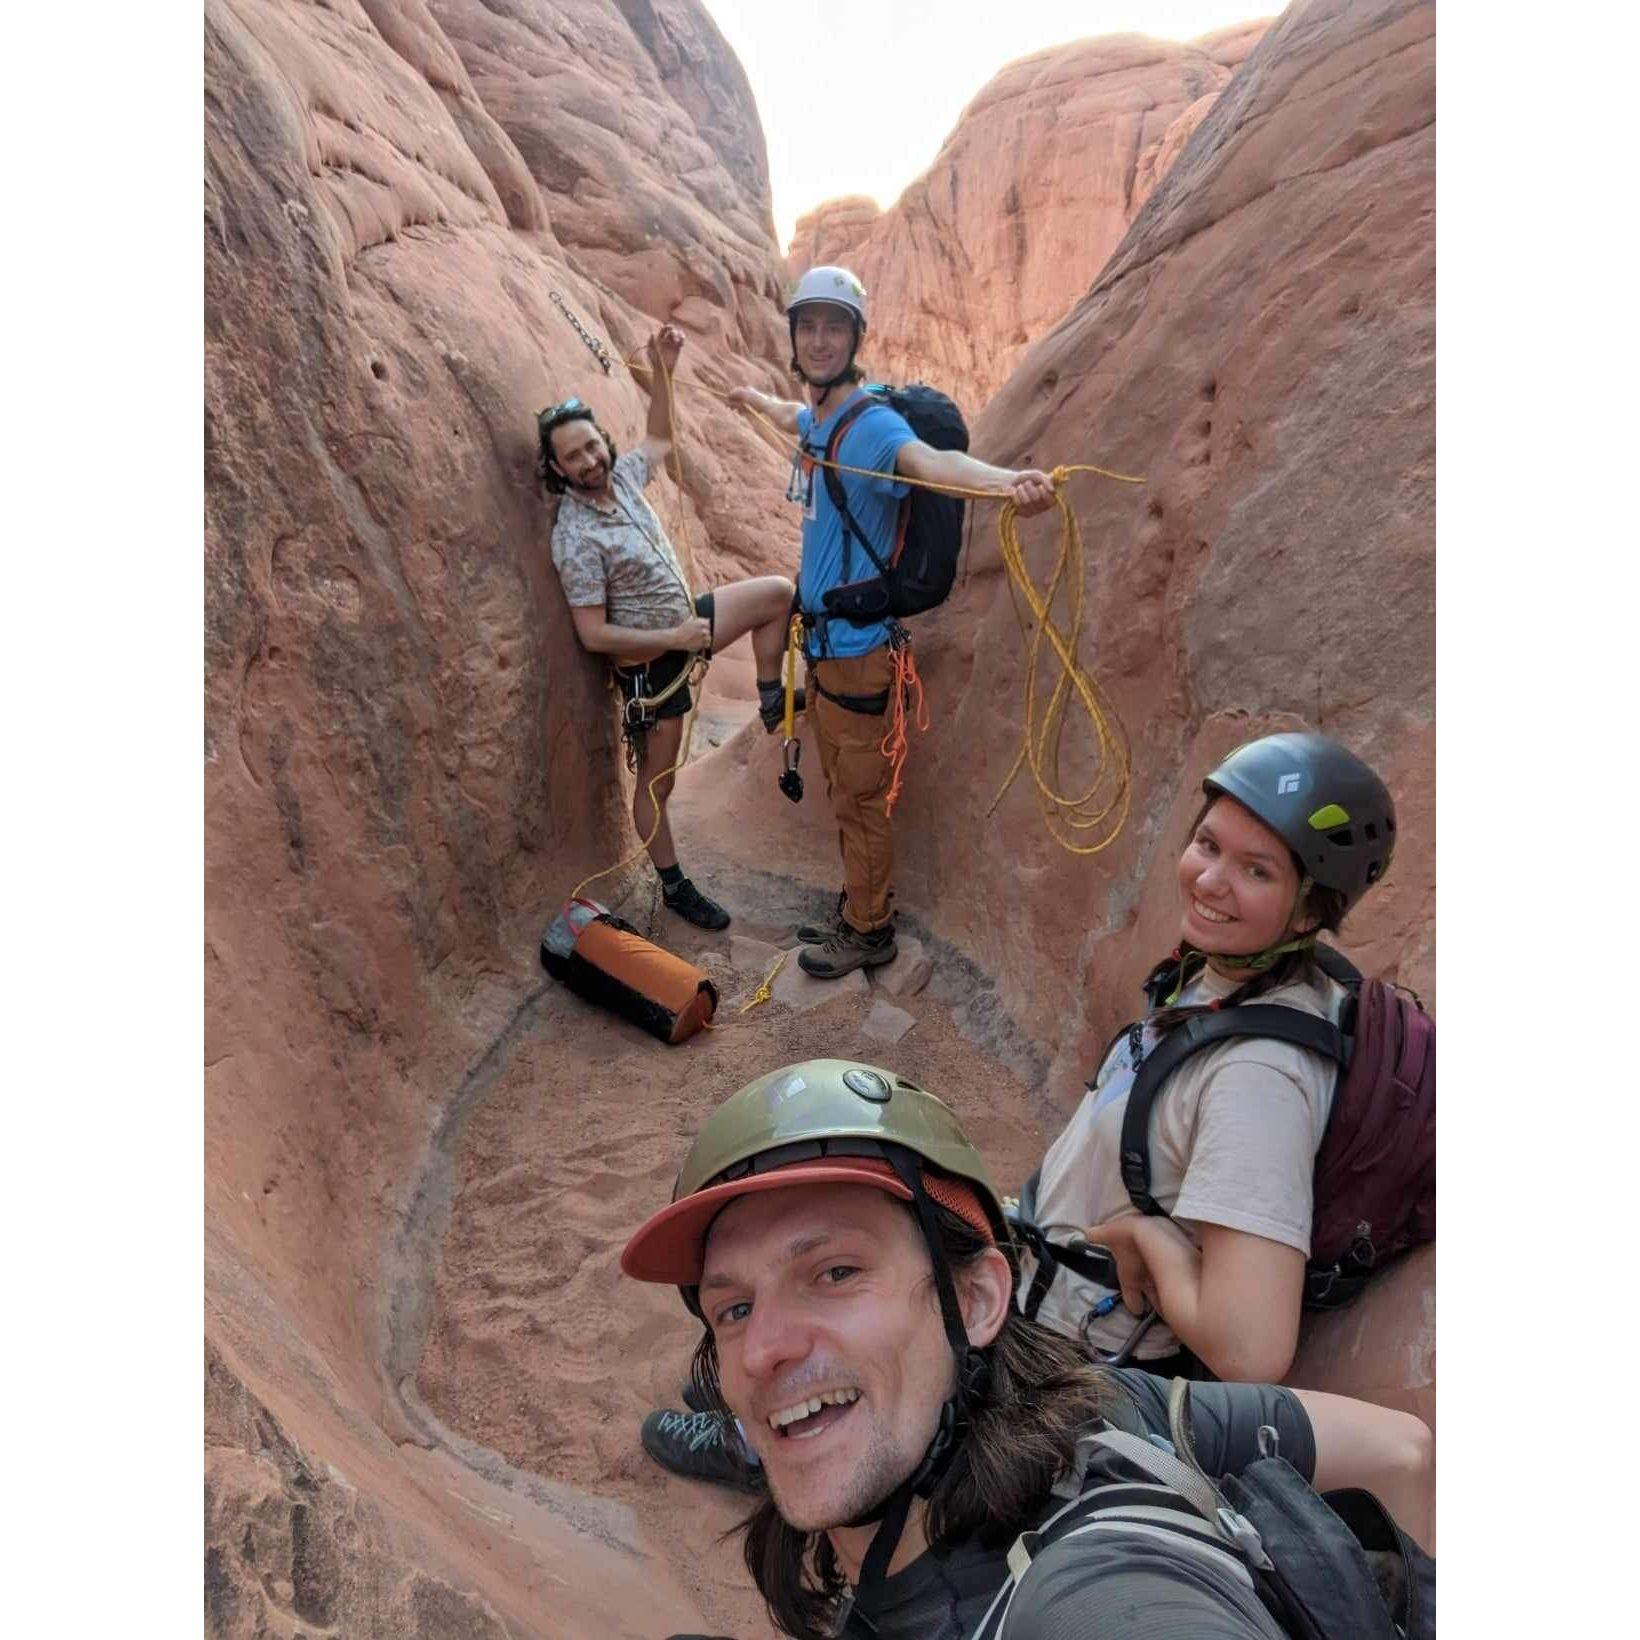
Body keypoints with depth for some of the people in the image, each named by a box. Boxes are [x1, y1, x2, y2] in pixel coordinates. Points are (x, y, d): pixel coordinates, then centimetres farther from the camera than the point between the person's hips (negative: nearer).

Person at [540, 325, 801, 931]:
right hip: (650, 665, -8)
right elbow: (594, 635, -26)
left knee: (778, 591, 7)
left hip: (686, 620, 8)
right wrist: (674, 639, -23)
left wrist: (662, 370, 5)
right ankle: (674, 888, 24)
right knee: (655, 782, 5)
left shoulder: (621, 476, -4)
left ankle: (772, 703, 19)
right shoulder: (576, 537, -26)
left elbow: (658, 438, 18)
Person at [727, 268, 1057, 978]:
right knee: (842, 791, 20)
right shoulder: (817, 420, 8)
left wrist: (1007, 481, -63)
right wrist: (752, 396, 56)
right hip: (820, 638, 9)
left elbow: (929, 460, -42)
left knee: (860, 798, 5)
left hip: (854, 648, -9)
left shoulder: (871, 425, -19)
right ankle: (856, 909, 37)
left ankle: (869, 933, 23)